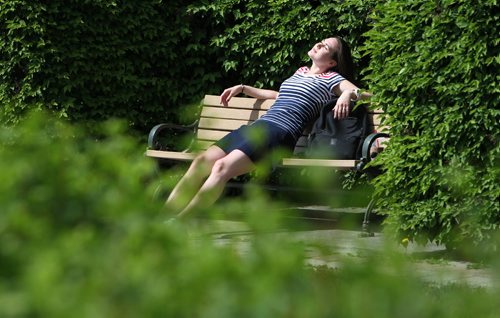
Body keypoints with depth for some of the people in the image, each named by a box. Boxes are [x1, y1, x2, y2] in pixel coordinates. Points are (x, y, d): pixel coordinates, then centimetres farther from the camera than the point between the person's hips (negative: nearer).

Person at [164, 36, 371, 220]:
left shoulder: (332, 79, 9)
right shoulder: (300, 72, 30)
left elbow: (364, 94, -1)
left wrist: (348, 94, -22)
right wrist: (242, 88, 41)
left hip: (281, 132, -7)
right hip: (257, 126, 7)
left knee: (222, 167, -29)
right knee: (202, 161, -14)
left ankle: (179, 222, -32)